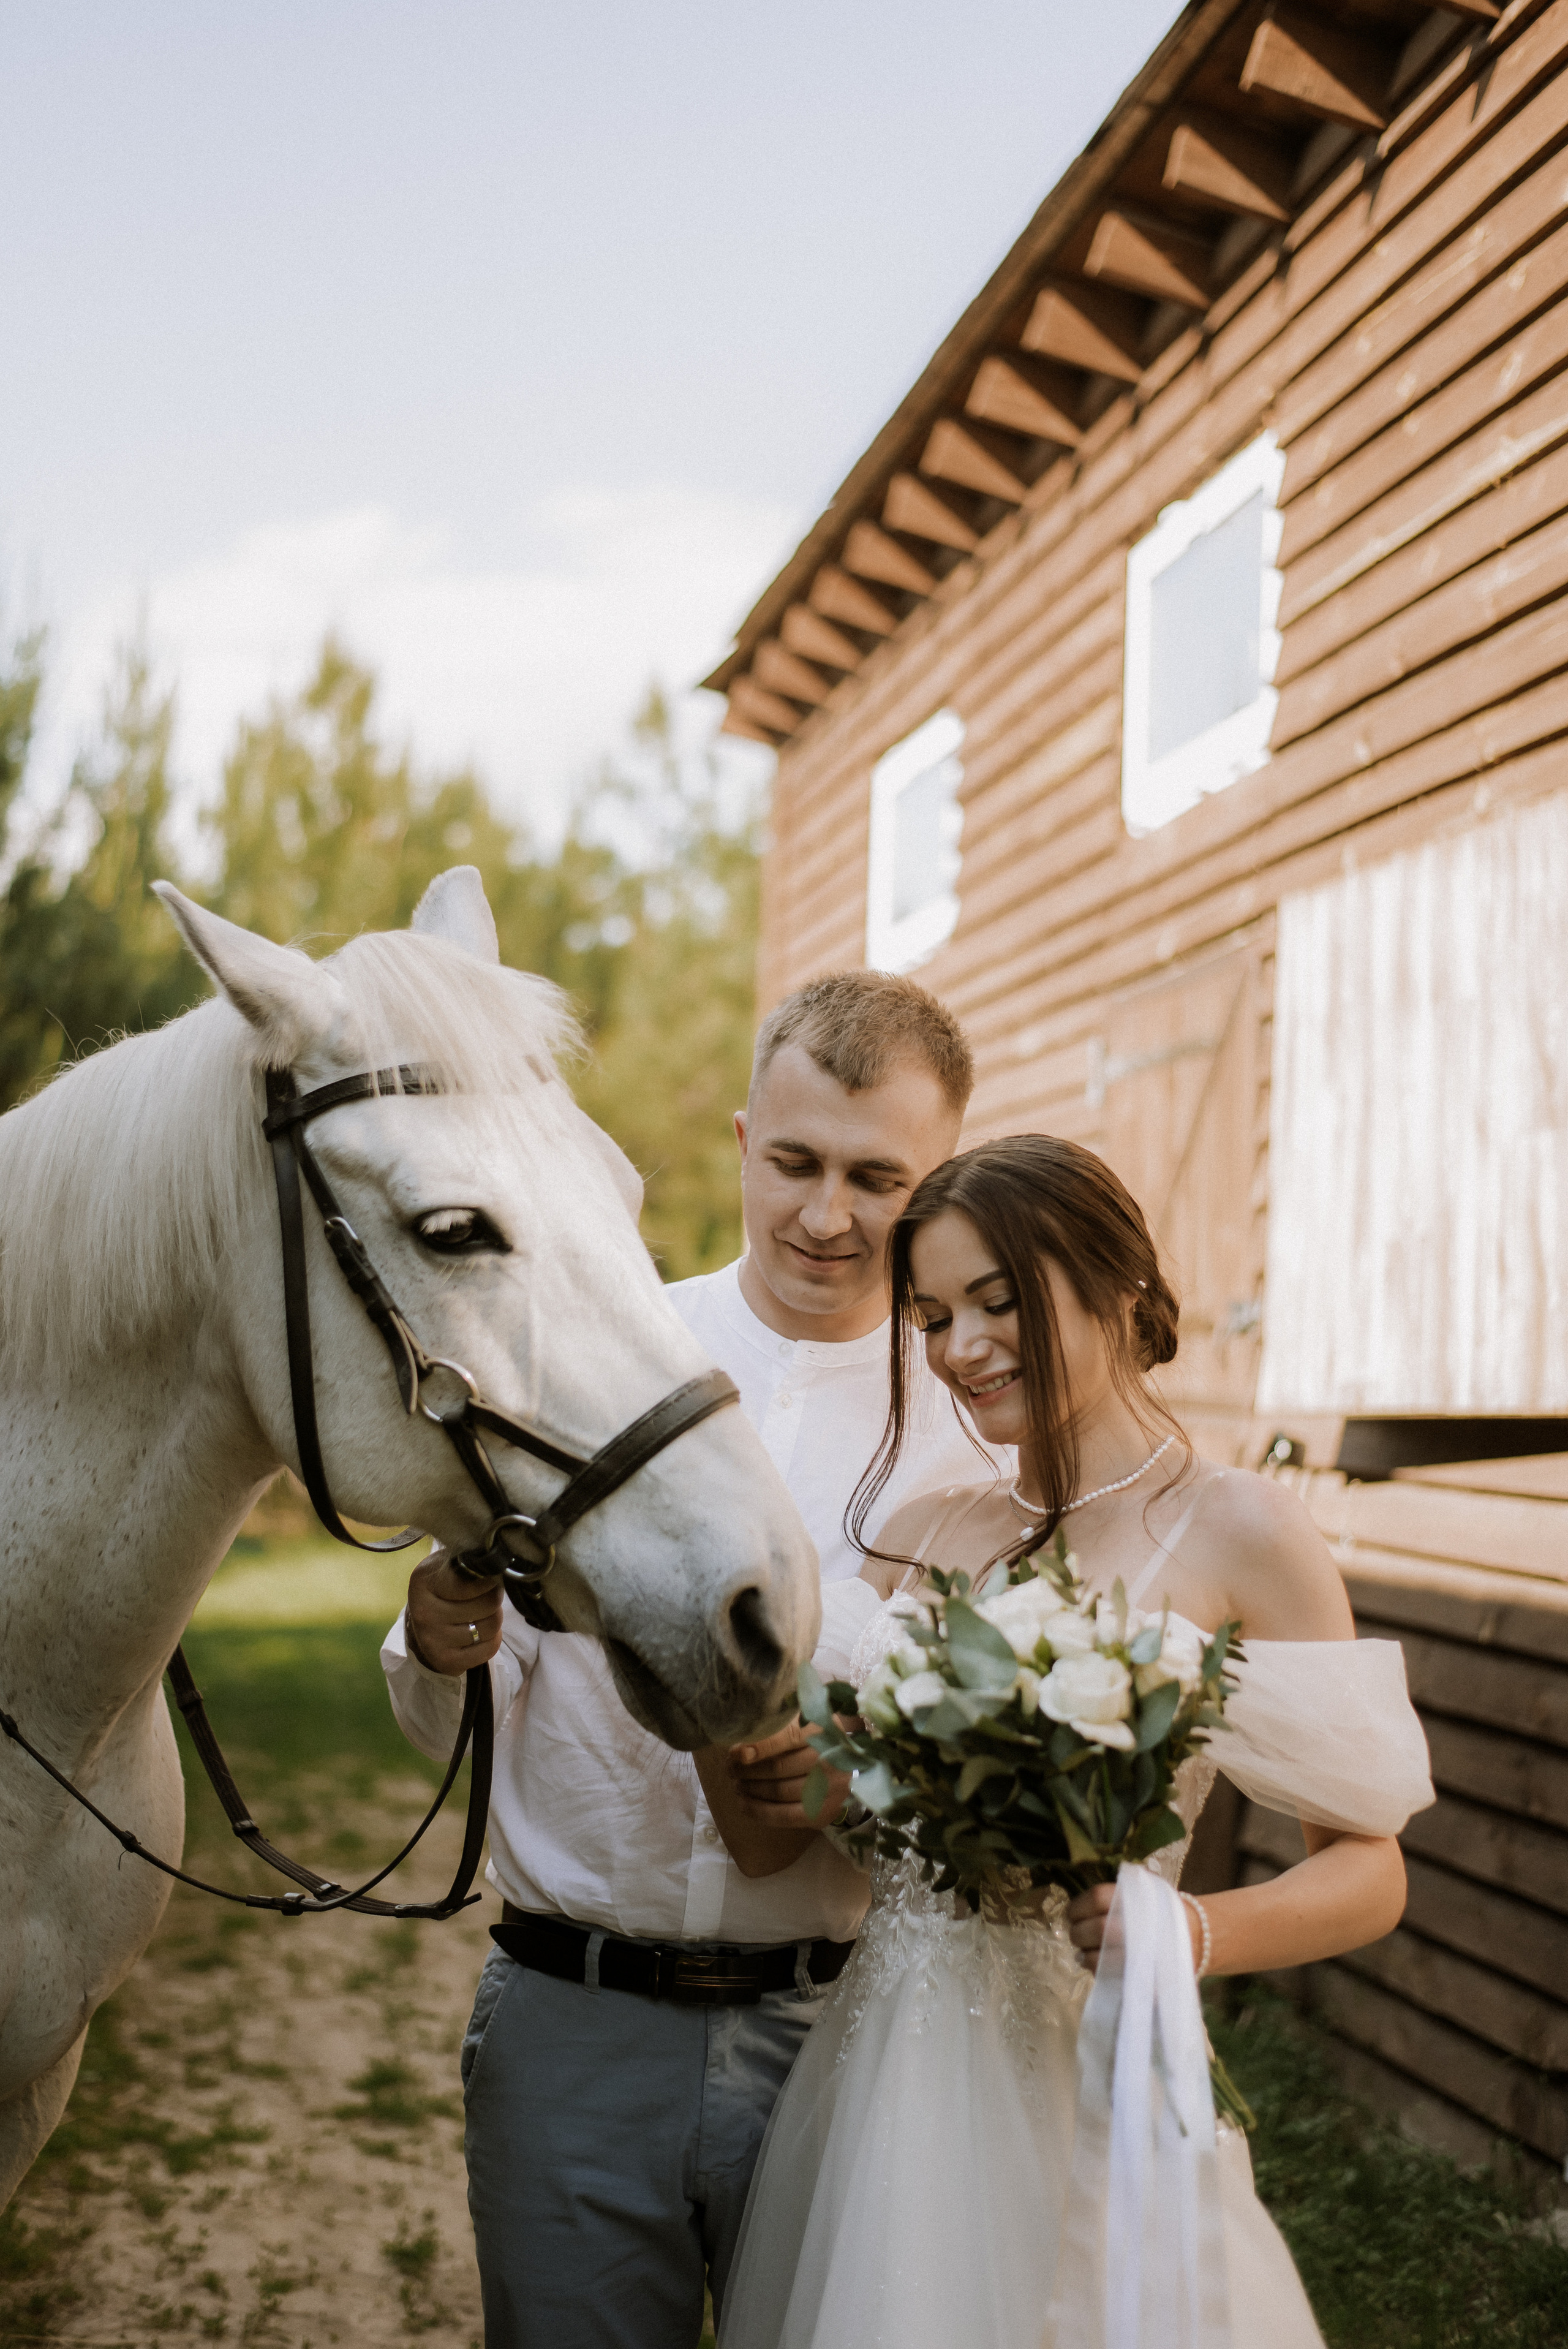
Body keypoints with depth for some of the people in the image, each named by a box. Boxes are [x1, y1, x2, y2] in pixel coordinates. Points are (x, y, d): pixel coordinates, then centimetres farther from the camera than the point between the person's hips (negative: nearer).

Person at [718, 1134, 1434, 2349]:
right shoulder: (923, 1531, 8)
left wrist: (1192, 1934, -25)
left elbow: (1370, 1872, -8)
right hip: (881, 2068, 5)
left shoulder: (1238, 1530, -7)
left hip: (1085, 2072, -4)